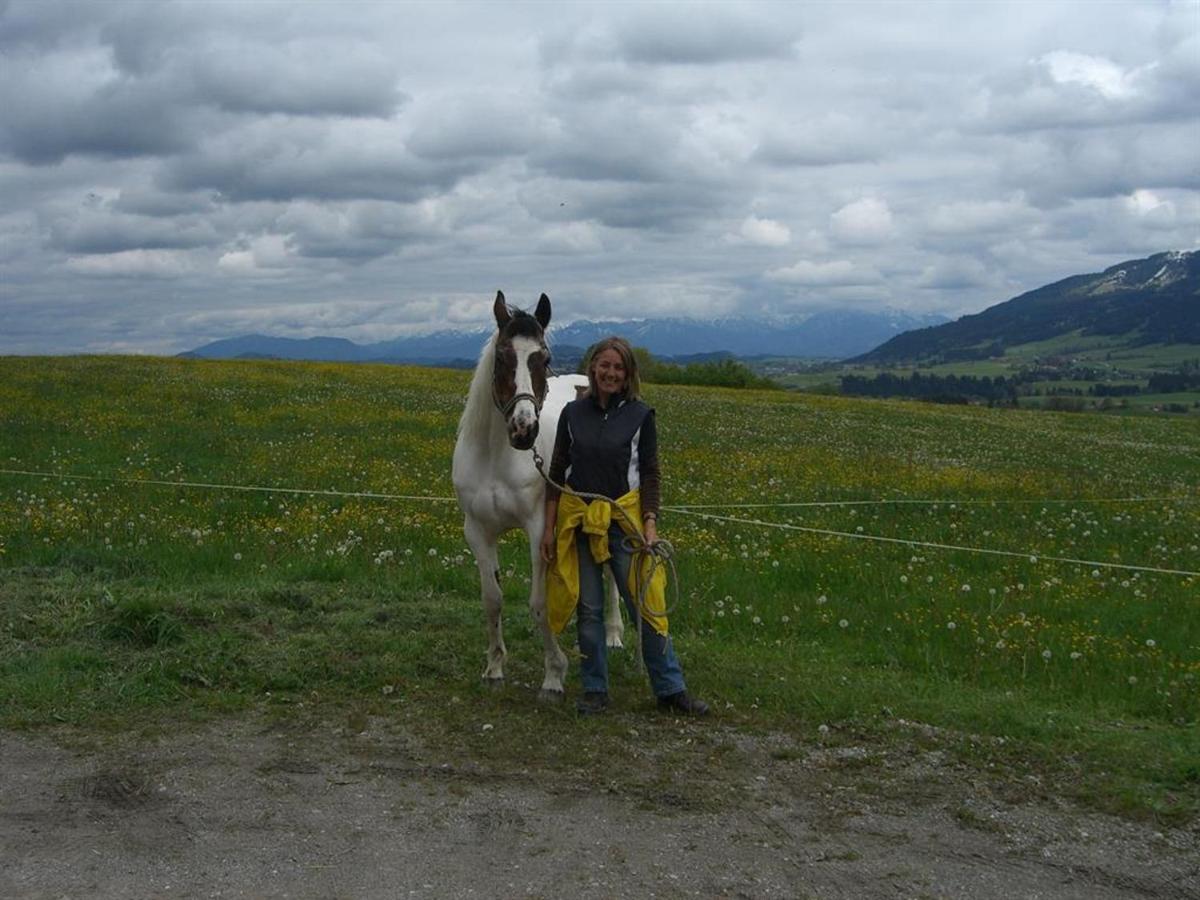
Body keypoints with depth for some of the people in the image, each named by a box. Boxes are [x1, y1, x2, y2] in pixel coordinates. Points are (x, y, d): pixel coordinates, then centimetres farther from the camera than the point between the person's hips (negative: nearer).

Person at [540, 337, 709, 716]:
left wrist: (650, 524, -10)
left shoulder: (641, 415, 0)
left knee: (646, 605, -1)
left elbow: (649, 475, 0)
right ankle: (594, 690, 18)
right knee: (588, 609, 7)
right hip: (578, 521, 2)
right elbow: (556, 472, 6)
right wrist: (549, 527, 3)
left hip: (624, 518, -1)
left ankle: (671, 690, 9)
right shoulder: (573, 413, 3)